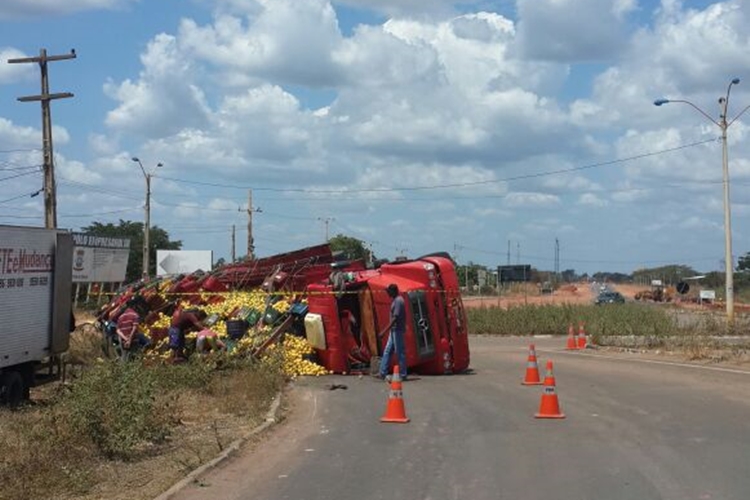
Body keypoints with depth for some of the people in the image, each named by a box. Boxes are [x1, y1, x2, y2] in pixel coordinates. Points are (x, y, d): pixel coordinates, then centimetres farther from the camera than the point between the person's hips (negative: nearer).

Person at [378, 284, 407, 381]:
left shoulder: (398, 301, -17)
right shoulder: (395, 300, 14)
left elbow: (395, 318, -22)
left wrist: (384, 331, -23)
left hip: (397, 331, -10)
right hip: (394, 330, 10)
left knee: (400, 352, -3)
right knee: (387, 351, 10)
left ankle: (402, 375, 3)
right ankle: (383, 373, 14)